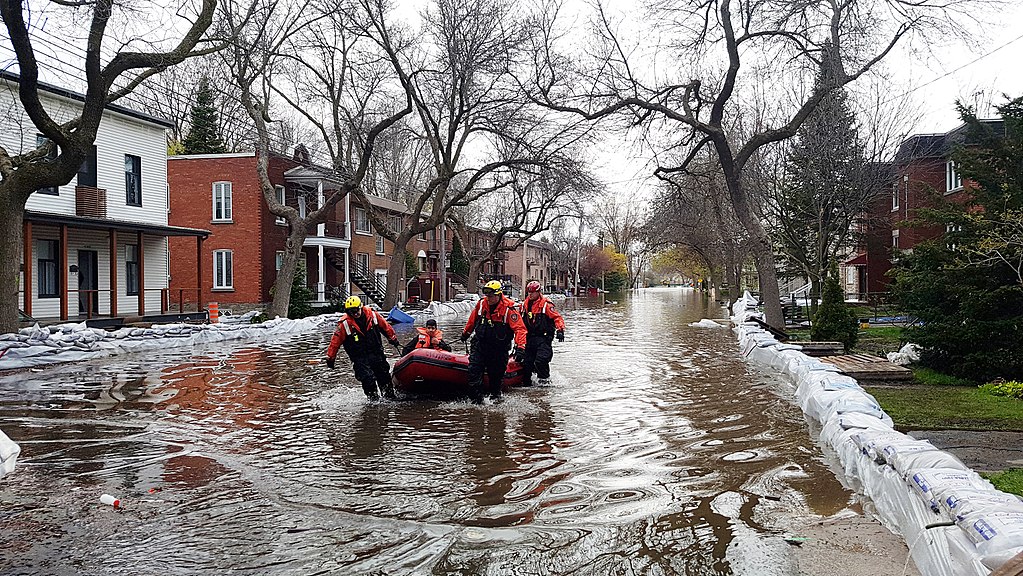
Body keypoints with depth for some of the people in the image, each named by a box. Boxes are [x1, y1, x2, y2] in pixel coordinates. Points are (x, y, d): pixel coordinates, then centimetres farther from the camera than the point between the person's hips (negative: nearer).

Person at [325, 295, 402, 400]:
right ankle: (374, 399, -2)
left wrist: (393, 338, 21)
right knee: (368, 379, -16)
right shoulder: (344, 323, -13)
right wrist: (330, 358, -3)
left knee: (384, 376, 9)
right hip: (359, 358, -3)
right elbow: (335, 341, -6)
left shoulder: (372, 314, -5)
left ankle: (390, 397, 24)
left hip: (376, 353, 3)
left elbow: (385, 327, 11)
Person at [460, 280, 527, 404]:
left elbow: (519, 329, -21)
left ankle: (495, 396, 32)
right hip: (480, 344, 3)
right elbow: (472, 320, 16)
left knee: (496, 373, 10)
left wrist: (520, 348, -32)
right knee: (474, 370, -6)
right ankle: (476, 398, 0)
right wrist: (466, 333, 29)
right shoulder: (481, 304, -4)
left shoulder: (508, 309, -18)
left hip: (499, 349, -3)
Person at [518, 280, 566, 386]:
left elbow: (557, 317, -8)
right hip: (529, 337, 6)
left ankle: (544, 379, 2)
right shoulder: (524, 304, 13)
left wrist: (560, 330, -20)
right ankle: (526, 382, 17)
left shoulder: (545, 304, -6)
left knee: (540, 360, -19)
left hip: (543, 337, -6)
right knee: (526, 361, 5)